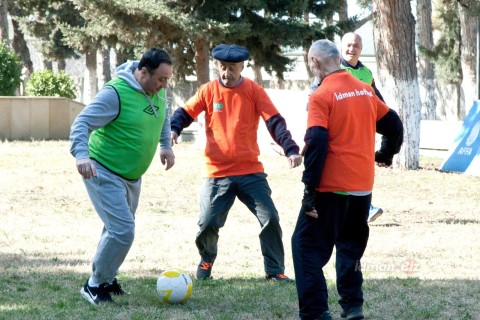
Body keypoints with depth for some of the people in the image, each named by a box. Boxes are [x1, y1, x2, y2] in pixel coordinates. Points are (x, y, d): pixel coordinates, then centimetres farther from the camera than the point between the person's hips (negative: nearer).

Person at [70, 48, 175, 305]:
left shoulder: (158, 91, 0)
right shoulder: (116, 93, -24)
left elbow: (163, 116, 24)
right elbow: (82, 124, -27)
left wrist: (166, 145, 19)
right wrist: (82, 154, -42)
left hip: (132, 176, 8)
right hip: (104, 174, -8)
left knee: (120, 229, 18)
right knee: (122, 231, -16)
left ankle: (105, 277, 36)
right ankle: (95, 285, 0)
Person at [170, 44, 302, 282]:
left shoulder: (254, 91, -2)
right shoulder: (208, 91, 2)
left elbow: (275, 122, -7)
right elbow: (185, 113, 5)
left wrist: (290, 149, -20)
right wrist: (173, 130, -18)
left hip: (250, 172, 0)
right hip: (217, 173, 0)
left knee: (270, 219, -8)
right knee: (208, 224, -7)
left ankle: (275, 271, 7)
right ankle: (206, 261, 24)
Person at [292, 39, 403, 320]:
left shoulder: (321, 96, -11)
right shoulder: (366, 90, 8)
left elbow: (316, 143, -19)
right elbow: (394, 125, 16)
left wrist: (310, 189, -17)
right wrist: (385, 155, 35)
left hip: (331, 187, -6)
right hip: (363, 187, 6)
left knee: (308, 244, 1)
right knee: (351, 245, 22)